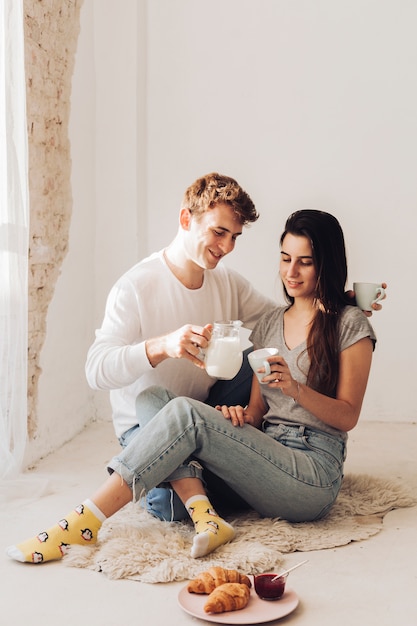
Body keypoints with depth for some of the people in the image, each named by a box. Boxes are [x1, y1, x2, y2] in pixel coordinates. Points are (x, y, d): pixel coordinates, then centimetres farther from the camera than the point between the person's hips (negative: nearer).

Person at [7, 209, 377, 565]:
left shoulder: (350, 325, 1)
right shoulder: (270, 323, 18)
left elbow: (348, 416, -3)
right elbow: (258, 408, 13)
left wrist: (295, 388, -20)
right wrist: (244, 416, -11)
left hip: (314, 475, -6)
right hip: (266, 454, 6)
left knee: (187, 413, -28)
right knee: (153, 398, -13)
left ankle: (86, 523, -25)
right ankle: (204, 515, -30)